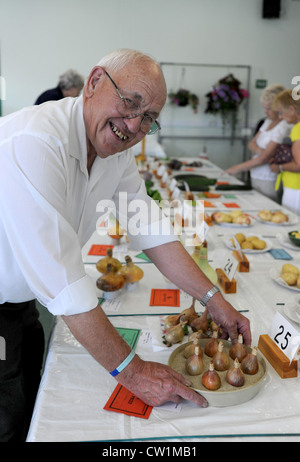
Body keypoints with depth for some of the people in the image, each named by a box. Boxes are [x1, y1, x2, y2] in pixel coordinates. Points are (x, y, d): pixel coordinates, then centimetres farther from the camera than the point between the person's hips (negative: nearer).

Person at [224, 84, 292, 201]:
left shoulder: (283, 127, -16)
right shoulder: (268, 121, 11)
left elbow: (264, 158, -19)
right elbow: (252, 143, 12)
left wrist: (238, 168, -14)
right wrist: (259, 150, -12)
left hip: (269, 181, -8)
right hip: (255, 177, 8)